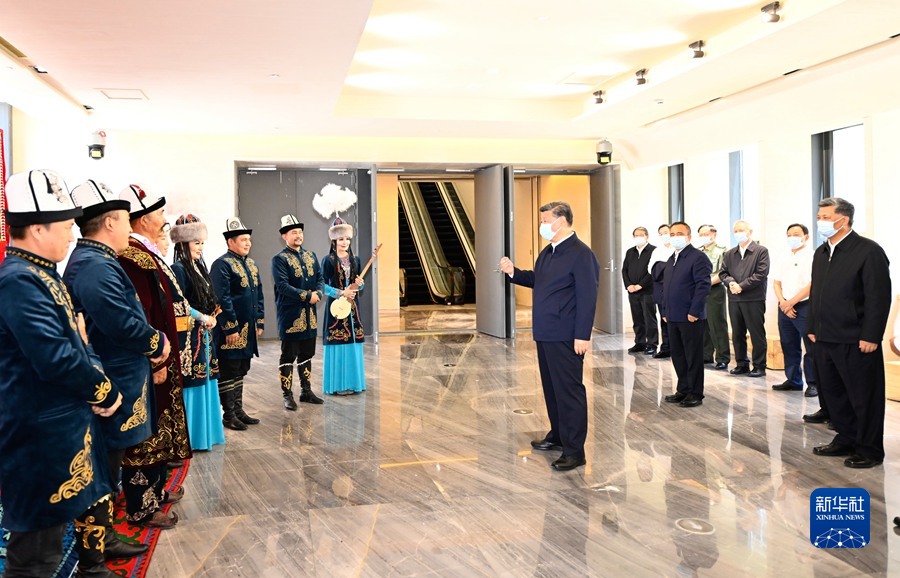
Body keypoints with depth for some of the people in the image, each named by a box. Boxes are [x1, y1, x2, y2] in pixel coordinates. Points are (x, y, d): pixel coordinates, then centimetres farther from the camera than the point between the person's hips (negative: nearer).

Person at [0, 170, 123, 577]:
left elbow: (76, 339, 15)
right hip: (43, 436, -10)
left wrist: (100, 383, -2)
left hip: (71, 425, 10)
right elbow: (56, 358, -29)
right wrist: (105, 391, -13)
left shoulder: (41, 274, 11)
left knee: (94, 506, 26)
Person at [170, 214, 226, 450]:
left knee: (206, 380, 13)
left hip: (205, 333, 8)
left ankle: (206, 430, 23)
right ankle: (192, 436, 7)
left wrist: (212, 317, 2)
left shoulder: (199, 267, 13)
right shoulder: (178, 269, -12)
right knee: (192, 382, -3)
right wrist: (203, 318, -9)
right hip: (190, 334, -8)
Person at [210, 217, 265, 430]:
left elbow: (258, 296, 18)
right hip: (231, 332, -8)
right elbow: (222, 300, -19)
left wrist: (260, 323, 13)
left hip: (248, 331, 8)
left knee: (241, 371, 16)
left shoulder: (251, 264, 14)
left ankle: (238, 410, 26)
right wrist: (231, 328, -20)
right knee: (229, 373, 2)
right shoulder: (222, 265, -13)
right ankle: (228, 415, 11)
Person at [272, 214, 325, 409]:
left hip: (310, 315, 6)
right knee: (288, 356, 1)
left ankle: (306, 391, 25)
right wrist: (307, 296, -20)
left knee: (307, 354, 14)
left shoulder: (311, 256, 13)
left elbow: (320, 279, 9)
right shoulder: (279, 259, -7)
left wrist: (318, 294, -12)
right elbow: (283, 285, -18)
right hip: (290, 316, -6)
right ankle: (287, 395, 9)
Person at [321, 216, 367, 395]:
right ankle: (337, 385, 2)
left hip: (352, 306, 5)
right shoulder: (328, 260, -4)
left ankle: (353, 382, 15)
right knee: (338, 343, -5)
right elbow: (323, 285, -7)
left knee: (353, 342, 5)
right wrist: (341, 293, -17)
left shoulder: (355, 259, 11)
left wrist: (360, 284, -6)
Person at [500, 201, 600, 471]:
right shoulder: (547, 252, 14)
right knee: (551, 387, 19)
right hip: (545, 333, 10)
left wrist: (582, 335, -21)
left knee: (569, 390, -2)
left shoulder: (581, 254, -15)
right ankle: (558, 436, 35)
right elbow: (537, 280, 24)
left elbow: (587, 297, -18)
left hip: (565, 337, -9)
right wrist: (514, 272, 7)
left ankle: (574, 451, 6)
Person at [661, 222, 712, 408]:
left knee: (693, 357, 0)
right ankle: (683, 390, 23)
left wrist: (694, 312, -19)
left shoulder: (698, 257, -8)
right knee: (678, 356, 13)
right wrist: (665, 311, 13)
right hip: (673, 317, 8)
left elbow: (703, 285, -15)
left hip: (690, 317, -8)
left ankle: (695, 394, 9)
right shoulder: (671, 260, 18)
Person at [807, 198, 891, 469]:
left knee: (864, 398, 3)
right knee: (833, 393, 15)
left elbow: (879, 296, -14)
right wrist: (812, 328, 14)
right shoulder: (821, 253, 13)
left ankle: (869, 450, 16)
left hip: (856, 342, -7)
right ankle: (846, 441, 29)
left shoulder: (868, 250, -10)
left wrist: (871, 337, -17)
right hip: (826, 339, 8)